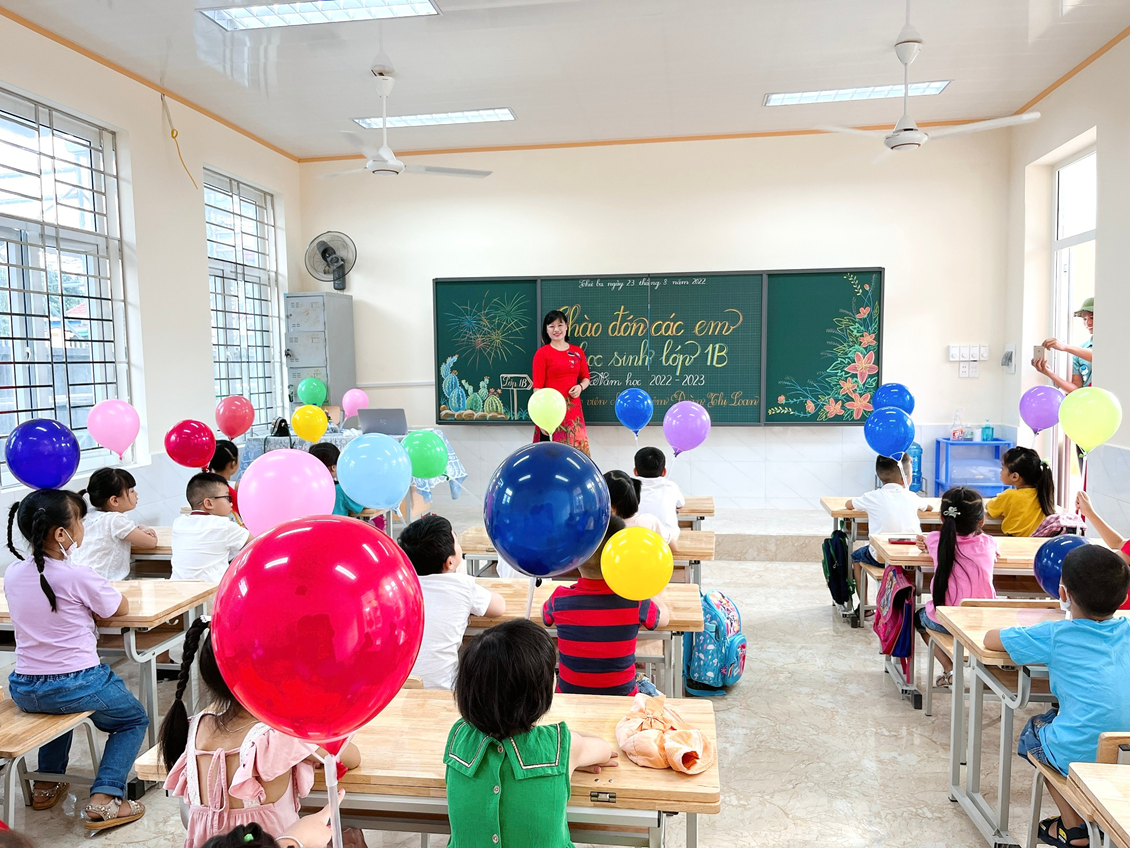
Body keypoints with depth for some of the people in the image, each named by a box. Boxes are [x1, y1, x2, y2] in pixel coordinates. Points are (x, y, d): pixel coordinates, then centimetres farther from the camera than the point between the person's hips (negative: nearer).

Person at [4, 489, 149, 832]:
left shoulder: (12, 574, 0)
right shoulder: (78, 576, -19)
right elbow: (121, 608, -3)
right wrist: (92, 604, 13)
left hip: (23, 691, 7)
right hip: (77, 685, -6)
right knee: (134, 719, 18)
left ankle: (46, 783, 39)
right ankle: (103, 800, 1)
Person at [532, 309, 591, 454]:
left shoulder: (577, 352, 10)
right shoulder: (542, 353, -4)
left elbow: (585, 378, 19)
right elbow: (537, 387, -7)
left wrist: (580, 387, -5)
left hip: (573, 409, 4)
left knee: (577, 451, 5)